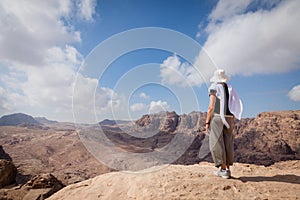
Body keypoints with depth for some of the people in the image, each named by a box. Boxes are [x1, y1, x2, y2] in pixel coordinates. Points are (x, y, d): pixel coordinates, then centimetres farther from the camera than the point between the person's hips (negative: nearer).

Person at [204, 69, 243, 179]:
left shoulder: (214, 89, -7)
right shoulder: (230, 89, 12)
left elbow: (211, 107, -14)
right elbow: (234, 107, 10)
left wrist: (207, 122, -9)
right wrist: (232, 121, 17)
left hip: (216, 118, -6)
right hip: (228, 119, 6)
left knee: (217, 144, -1)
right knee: (227, 144, 11)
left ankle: (223, 169, -2)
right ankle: (227, 168, 15)